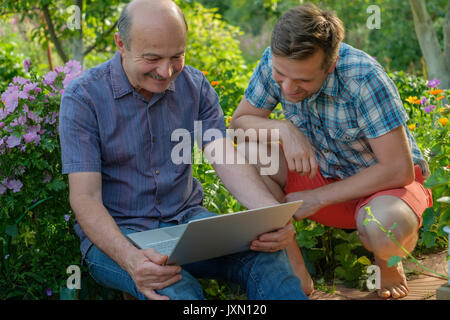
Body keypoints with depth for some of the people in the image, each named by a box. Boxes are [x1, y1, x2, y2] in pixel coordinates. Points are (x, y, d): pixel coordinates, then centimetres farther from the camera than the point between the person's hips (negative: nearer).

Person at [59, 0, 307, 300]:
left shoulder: (195, 85, 3)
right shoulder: (83, 98, -11)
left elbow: (227, 160, -7)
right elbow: (85, 199, -16)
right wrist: (129, 258, -36)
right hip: (115, 235, -4)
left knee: (266, 254, -24)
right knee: (176, 289, -37)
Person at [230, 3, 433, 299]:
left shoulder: (364, 78, -30)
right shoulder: (276, 61, -16)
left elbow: (399, 170, -28)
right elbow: (239, 121, -6)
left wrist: (319, 197, -24)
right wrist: (284, 129, -28)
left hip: (384, 182, -4)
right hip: (323, 173, 5)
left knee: (385, 227, -39)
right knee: (249, 151, -21)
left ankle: (388, 262, 1)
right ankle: (296, 271, -10)